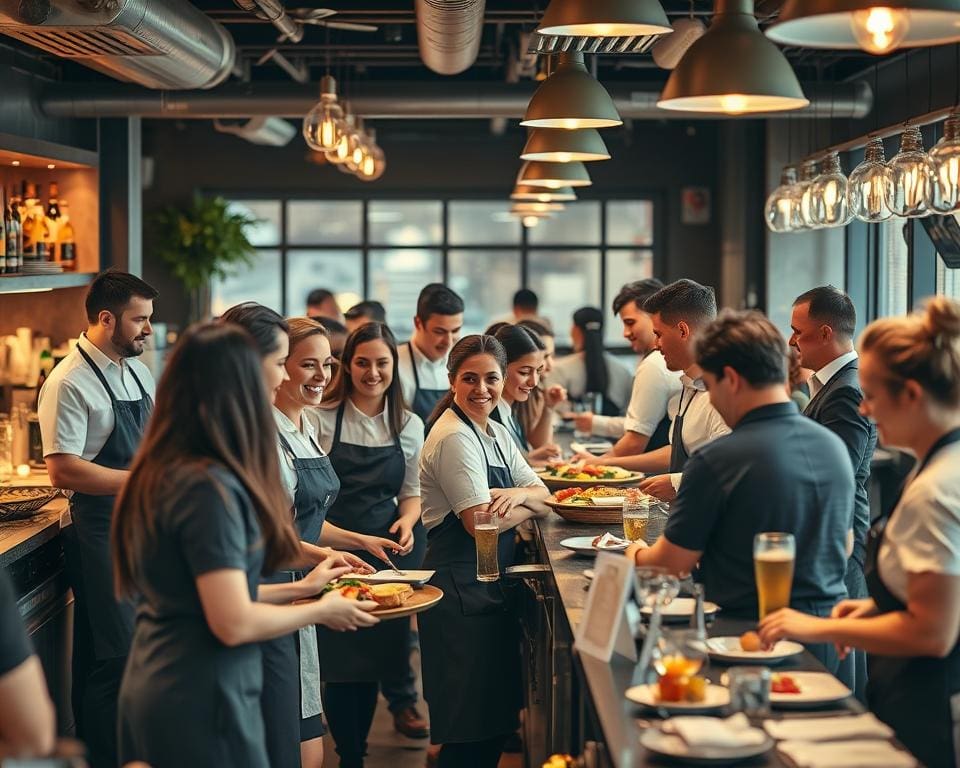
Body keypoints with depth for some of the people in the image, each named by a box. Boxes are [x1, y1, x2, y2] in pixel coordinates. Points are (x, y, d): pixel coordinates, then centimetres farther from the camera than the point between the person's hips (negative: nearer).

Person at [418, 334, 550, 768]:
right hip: (460, 588, -9)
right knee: (473, 732, -4)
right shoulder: (454, 438, -15)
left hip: (492, 583, 9)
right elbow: (482, 522, -21)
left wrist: (518, 495, -12)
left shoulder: (497, 433, 13)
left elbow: (542, 494, 12)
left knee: (497, 719, 15)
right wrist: (527, 505, -3)